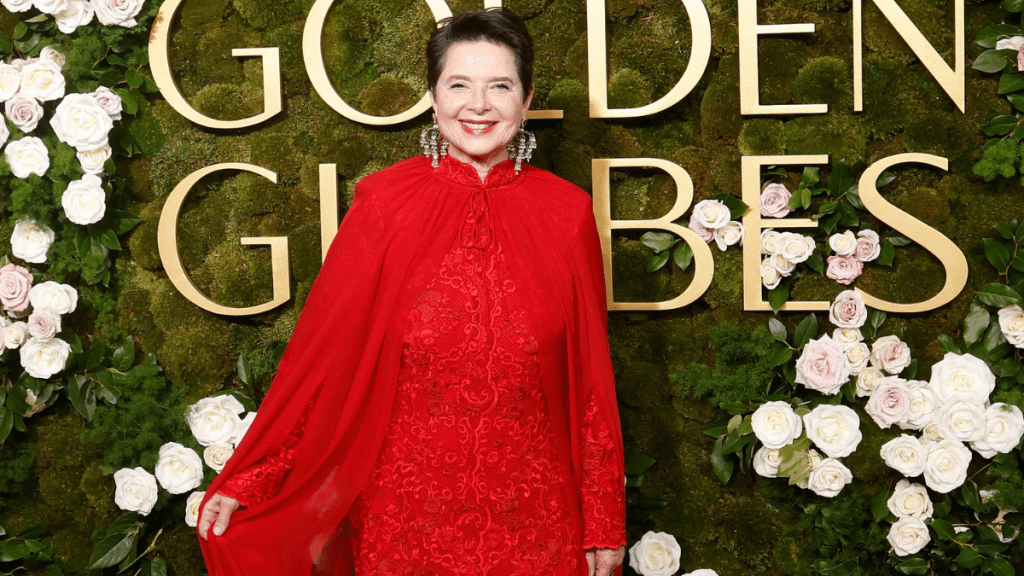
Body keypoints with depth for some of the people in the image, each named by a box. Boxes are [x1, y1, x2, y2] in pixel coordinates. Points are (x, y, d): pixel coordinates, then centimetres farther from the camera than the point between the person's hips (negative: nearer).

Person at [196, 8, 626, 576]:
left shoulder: (566, 213, -1)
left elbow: (591, 376, 2)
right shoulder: (384, 203, -5)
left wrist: (604, 523, 4)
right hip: (407, 512, 0)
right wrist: (248, 483, -9)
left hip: (532, 515, 1)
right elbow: (322, 353, -4)